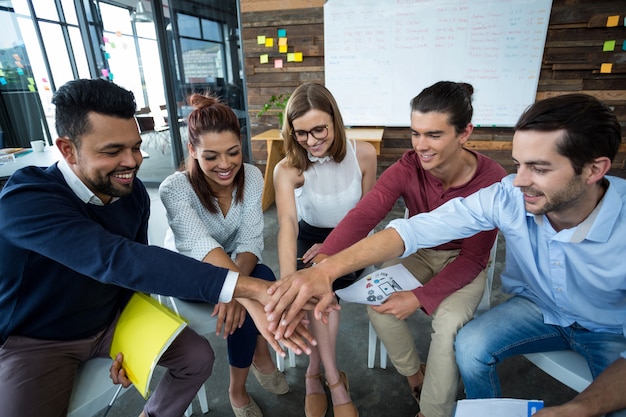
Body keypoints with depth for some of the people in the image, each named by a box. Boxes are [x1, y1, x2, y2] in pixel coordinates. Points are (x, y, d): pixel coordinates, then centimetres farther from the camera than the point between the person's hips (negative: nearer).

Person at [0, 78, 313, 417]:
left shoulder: (133, 192, -11)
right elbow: (116, 260, -47)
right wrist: (248, 287, -56)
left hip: (112, 319, 5)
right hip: (36, 339, -4)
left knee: (198, 358, -3)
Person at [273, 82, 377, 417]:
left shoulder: (363, 154, -18)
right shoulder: (288, 169, -22)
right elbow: (287, 223, -38)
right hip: (311, 237, 0)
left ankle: (314, 373, -4)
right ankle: (334, 380, -9)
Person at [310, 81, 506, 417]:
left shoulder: (491, 180, -25)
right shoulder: (406, 169, -20)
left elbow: (473, 257, -19)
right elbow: (363, 215, -36)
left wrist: (420, 297, -30)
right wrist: (324, 260, -54)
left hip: (463, 263, -2)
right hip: (417, 252, 2)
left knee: (449, 323, -28)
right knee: (378, 304, -20)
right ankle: (414, 375, 11)